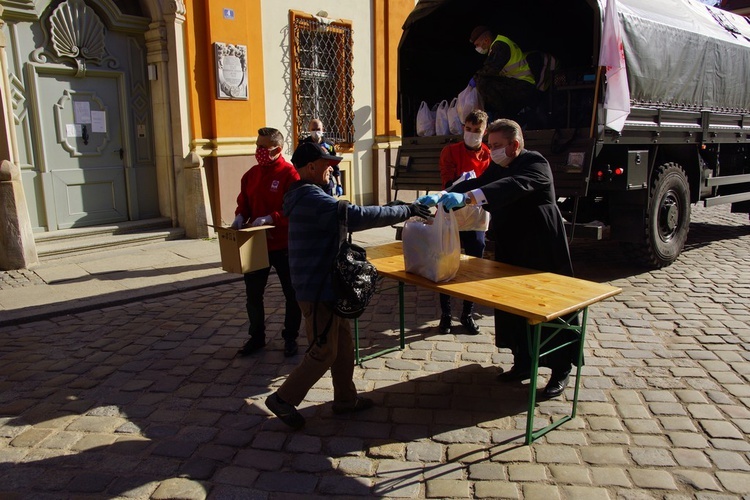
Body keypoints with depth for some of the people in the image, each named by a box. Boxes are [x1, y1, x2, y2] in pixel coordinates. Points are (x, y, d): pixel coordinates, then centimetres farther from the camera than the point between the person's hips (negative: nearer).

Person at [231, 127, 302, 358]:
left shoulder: (290, 174, -13)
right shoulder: (251, 174, 7)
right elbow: (244, 203, 15)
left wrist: (270, 218, -26)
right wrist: (240, 216, -5)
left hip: (284, 246, -6)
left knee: (291, 294, 8)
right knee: (253, 293, 13)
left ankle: (290, 338, 26)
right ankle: (256, 337, 30)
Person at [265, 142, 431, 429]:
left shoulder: (306, 197, 13)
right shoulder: (312, 199, -22)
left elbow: (346, 217, 19)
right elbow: (358, 216, -30)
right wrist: (405, 211, -23)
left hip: (326, 286, 11)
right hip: (317, 290, -11)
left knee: (343, 344, 18)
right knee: (324, 353, 1)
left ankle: (345, 399, 31)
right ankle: (283, 399, 15)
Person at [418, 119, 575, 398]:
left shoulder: (535, 163, -16)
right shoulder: (497, 167, 9)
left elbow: (514, 185, -36)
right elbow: (476, 185, -4)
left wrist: (467, 196, -49)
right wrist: (440, 197, -23)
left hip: (542, 253, -7)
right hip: (510, 253, 8)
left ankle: (561, 370, 20)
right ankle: (523, 362, 29)